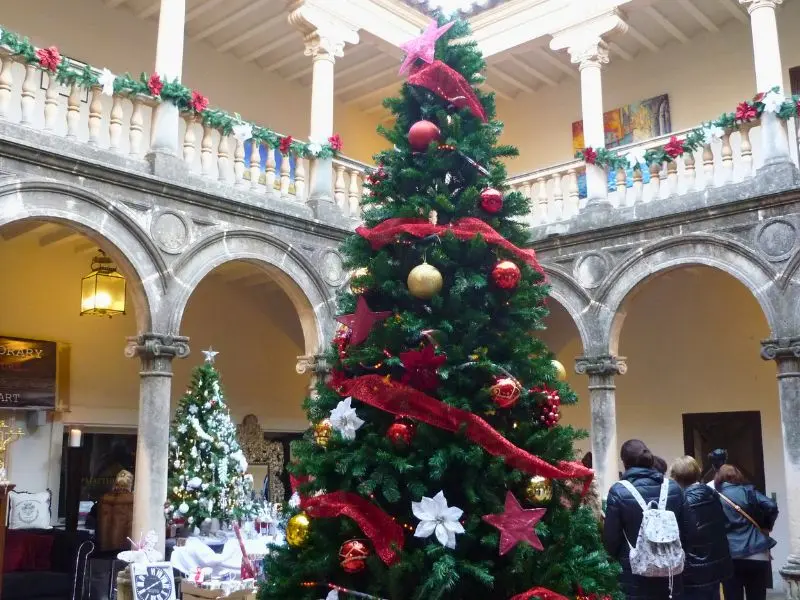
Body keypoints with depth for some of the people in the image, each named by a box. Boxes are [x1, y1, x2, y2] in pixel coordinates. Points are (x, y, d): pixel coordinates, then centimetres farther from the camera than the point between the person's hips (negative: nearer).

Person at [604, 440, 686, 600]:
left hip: (635, 577, -4)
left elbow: (610, 539, -10)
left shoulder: (618, 492, -14)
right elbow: (683, 530, 7)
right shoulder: (674, 488, 0)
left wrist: (617, 559, 11)